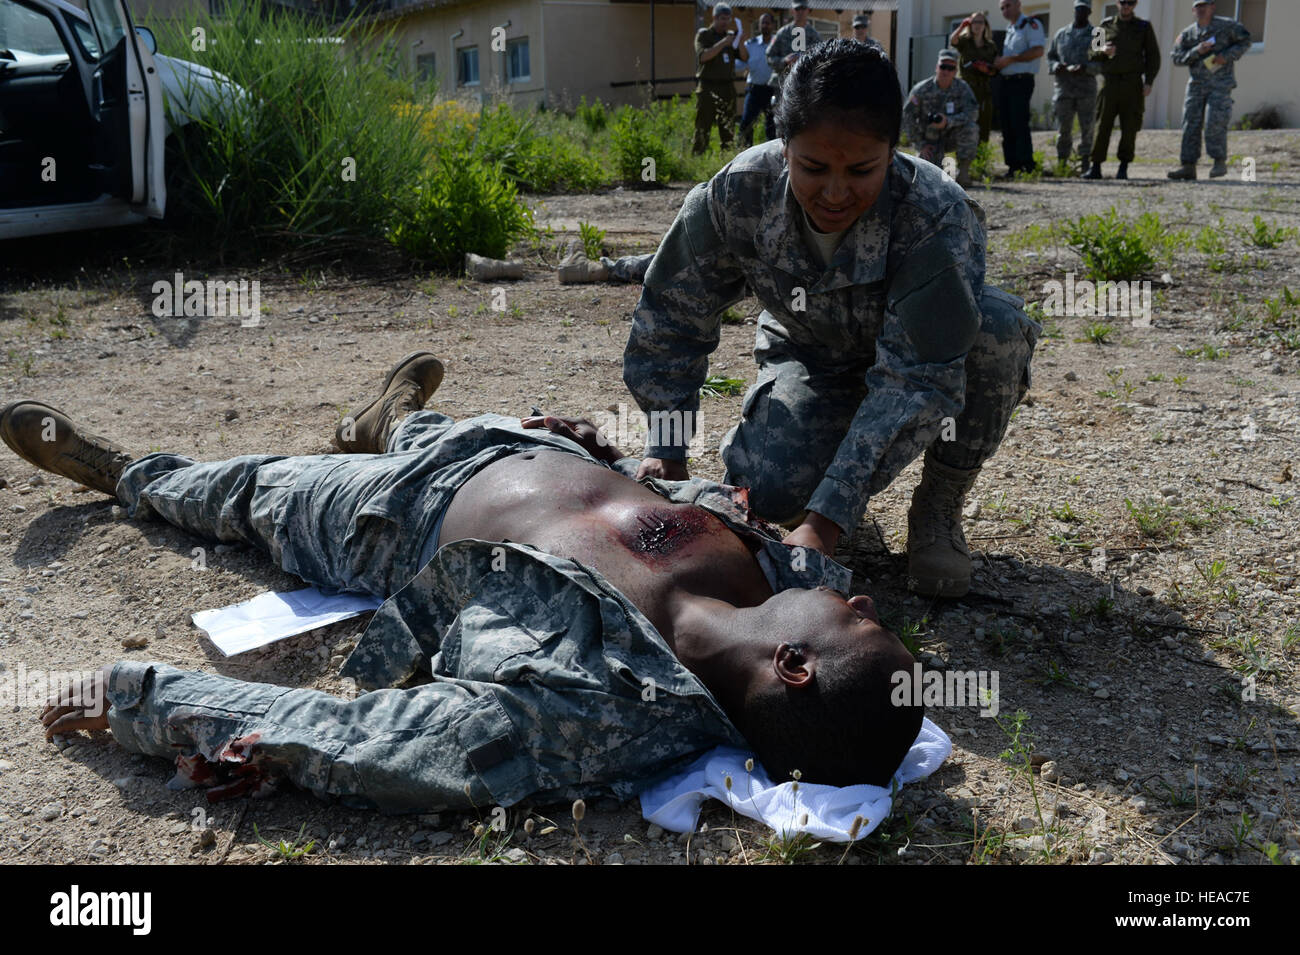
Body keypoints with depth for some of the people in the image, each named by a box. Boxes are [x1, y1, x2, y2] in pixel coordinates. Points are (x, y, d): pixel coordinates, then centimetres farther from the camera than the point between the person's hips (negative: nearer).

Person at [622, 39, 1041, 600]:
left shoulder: (939, 217, -35)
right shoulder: (737, 195, -27)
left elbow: (915, 377, -41)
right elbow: (670, 321, -12)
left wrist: (825, 521, -49)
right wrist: (665, 452, -19)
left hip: (915, 349, 0)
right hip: (811, 359, 1)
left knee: (998, 327, -35)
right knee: (770, 489, -31)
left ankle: (940, 505, -10)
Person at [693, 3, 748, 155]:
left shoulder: (731, 35, 15)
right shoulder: (703, 35, 3)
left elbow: (745, 57, 9)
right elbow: (703, 56, -14)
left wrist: (740, 43, -10)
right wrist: (723, 43, -18)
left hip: (727, 87, 5)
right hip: (708, 87, -5)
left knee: (727, 126, 5)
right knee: (703, 126, -8)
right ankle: (697, 156, -6)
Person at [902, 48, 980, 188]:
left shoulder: (962, 88, -9)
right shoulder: (921, 89, -12)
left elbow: (973, 112, -21)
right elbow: (908, 117, -8)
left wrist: (948, 121, -36)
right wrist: (920, 145, -11)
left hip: (952, 135, 1)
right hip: (929, 139, -1)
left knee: (970, 128, -31)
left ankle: (963, 171, -16)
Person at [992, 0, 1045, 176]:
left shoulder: (1031, 24, -4)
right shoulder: (1009, 30, 21)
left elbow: (1038, 50, -16)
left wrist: (1009, 59, -17)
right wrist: (998, 63, 6)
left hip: (1021, 81, -8)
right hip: (1003, 81, 8)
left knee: (1019, 125, -13)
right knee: (1007, 127, 5)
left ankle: (1027, 166, -12)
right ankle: (1012, 166, 8)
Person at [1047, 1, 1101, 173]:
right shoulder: (1061, 34, 14)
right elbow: (1050, 57, 16)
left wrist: (1086, 67, -19)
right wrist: (1056, 66, -7)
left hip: (1086, 90, -2)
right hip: (1063, 88, 2)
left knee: (1086, 129, -3)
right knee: (1063, 129, 2)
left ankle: (1084, 164, -1)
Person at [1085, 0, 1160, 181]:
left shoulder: (1144, 27, 9)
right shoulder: (1106, 25, 12)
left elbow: (1153, 56, 8)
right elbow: (1092, 54, 13)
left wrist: (1148, 82, -4)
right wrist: (1103, 51, -10)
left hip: (1132, 82, 0)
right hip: (1109, 80, 1)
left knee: (1129, 128, -2)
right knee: (1102, 125, -6)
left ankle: (1123, 168, 4)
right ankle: (1095, 167, -4)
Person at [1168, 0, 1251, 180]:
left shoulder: (1227, 25, 1)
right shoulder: (1187, 34, 8)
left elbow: (1245, 41, 5)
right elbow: (1177, 58, 1)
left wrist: (1227, 56, -10)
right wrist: (1196, 51, -14)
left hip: (1221, 82, -3)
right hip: (1197, 83, 4)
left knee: (1215, 123, -12)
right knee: (1191, 123, -3)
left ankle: (1220, 162, 1)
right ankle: (1188, 166, -1)